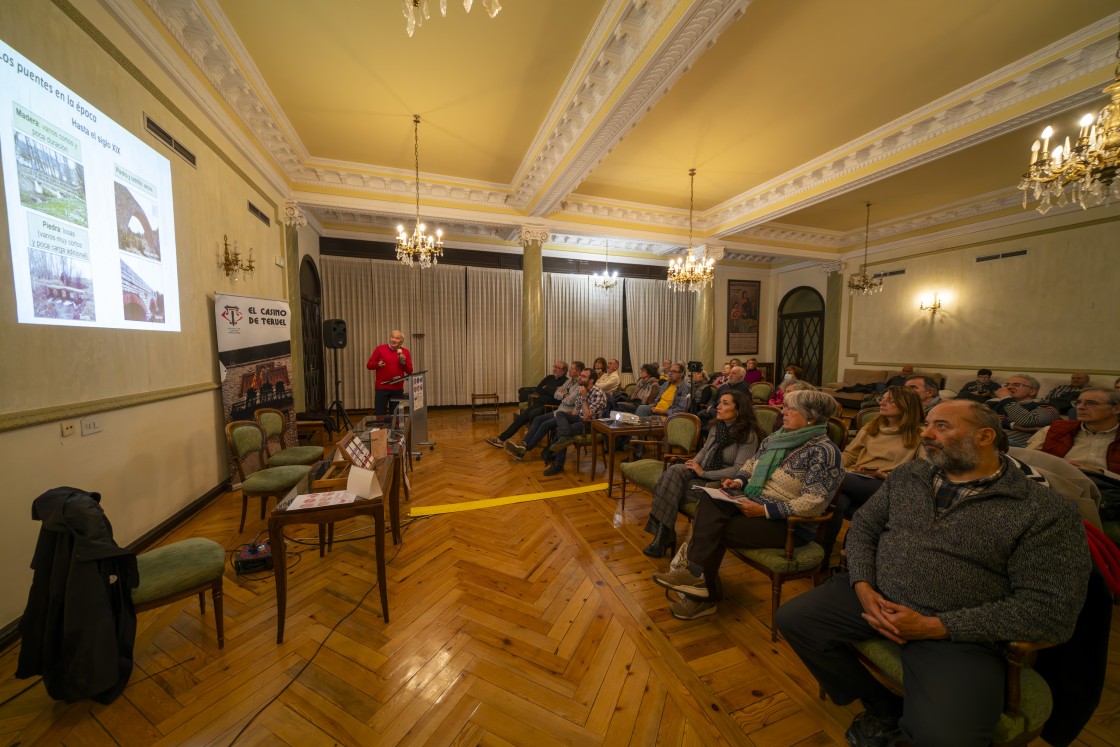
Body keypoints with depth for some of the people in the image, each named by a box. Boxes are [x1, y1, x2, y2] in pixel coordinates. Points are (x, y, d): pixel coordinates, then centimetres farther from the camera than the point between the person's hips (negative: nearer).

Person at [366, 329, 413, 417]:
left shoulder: (405, 352, 5)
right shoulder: (380, 349, 2)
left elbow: (409, 371, 3)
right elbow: (369, 365, 5)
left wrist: (403, 362, -14)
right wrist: (378, 364, -15)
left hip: (398, 389, 1)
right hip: (381, 388, -1)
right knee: (379, 415, 0)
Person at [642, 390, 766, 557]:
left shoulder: (749, 435, -11)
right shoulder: (716, 427, 10)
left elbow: (739, 470, -17)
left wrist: (703, 473, -18)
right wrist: (694, 464, -2)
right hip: (702, 474, 6)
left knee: (672, 488, -26)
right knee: (673, 470, -26)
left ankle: (664, 535, -13)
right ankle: (663, 535, -27)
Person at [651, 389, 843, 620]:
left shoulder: (823, 451, -14)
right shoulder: (779, 436, 10)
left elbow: (814, 502, -21)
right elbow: (752, 463, 20)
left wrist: (764, 510, -24)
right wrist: (739, 480, -2)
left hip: (789, 524, -7)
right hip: (754, 502, 7)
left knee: (715, 530, -21)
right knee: (710, 499, -21)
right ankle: (698, 577, -22)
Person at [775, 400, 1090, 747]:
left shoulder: (1045, 510, -7)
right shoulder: (908, 475, 7)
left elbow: (1050, 611, -11)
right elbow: (863, 527, 9)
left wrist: (934, 626, -16)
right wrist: (863, 586, -7)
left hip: (957, 633, -4)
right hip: (875, 597, 4)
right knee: (792, 618, -6)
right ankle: (884, 707, 14)